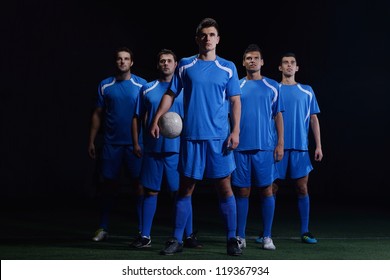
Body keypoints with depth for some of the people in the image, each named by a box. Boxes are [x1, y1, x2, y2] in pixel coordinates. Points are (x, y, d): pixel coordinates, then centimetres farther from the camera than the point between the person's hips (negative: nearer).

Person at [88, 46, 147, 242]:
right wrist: (91, 141, 5)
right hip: (111, 143, 2)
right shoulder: (105, 85, 7)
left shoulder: (141, 84, 3)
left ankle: (142, 230, 3)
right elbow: (97, 115, 10)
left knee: (139, 184, -4)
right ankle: (103, 228, 16)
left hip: (135, 144, -1)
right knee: (109, 184, 6)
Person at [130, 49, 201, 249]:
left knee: (180, 193, -2)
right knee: (150, 192, 5)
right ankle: (145, 236, 11)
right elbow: (139, 118, 12)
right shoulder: (147, 89, 10)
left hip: (176, 148, -2)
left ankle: (189, 236, 5)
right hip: (152, 148, 2)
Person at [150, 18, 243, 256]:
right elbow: (170, 94, 11)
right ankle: (177, 240, 11)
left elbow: (235, 101, 5)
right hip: (191, 136, 1)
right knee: (186, 188, 4)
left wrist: (236, 131, -6)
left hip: (219, 137, -1)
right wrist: (156, 120, 1)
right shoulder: (185, 65, 7)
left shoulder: (228, 68, 6)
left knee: (225, 187, 0)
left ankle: (232, 239, 8)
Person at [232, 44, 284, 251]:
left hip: (265, 147, 0)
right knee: (242, 191, 2)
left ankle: (267, 237, 6)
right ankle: (240, 237, 9)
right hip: (241, 147, 1)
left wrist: (280, 143, 1)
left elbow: (278, 116, 8)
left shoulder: (272, 86, 8)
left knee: (267, 190, -1)